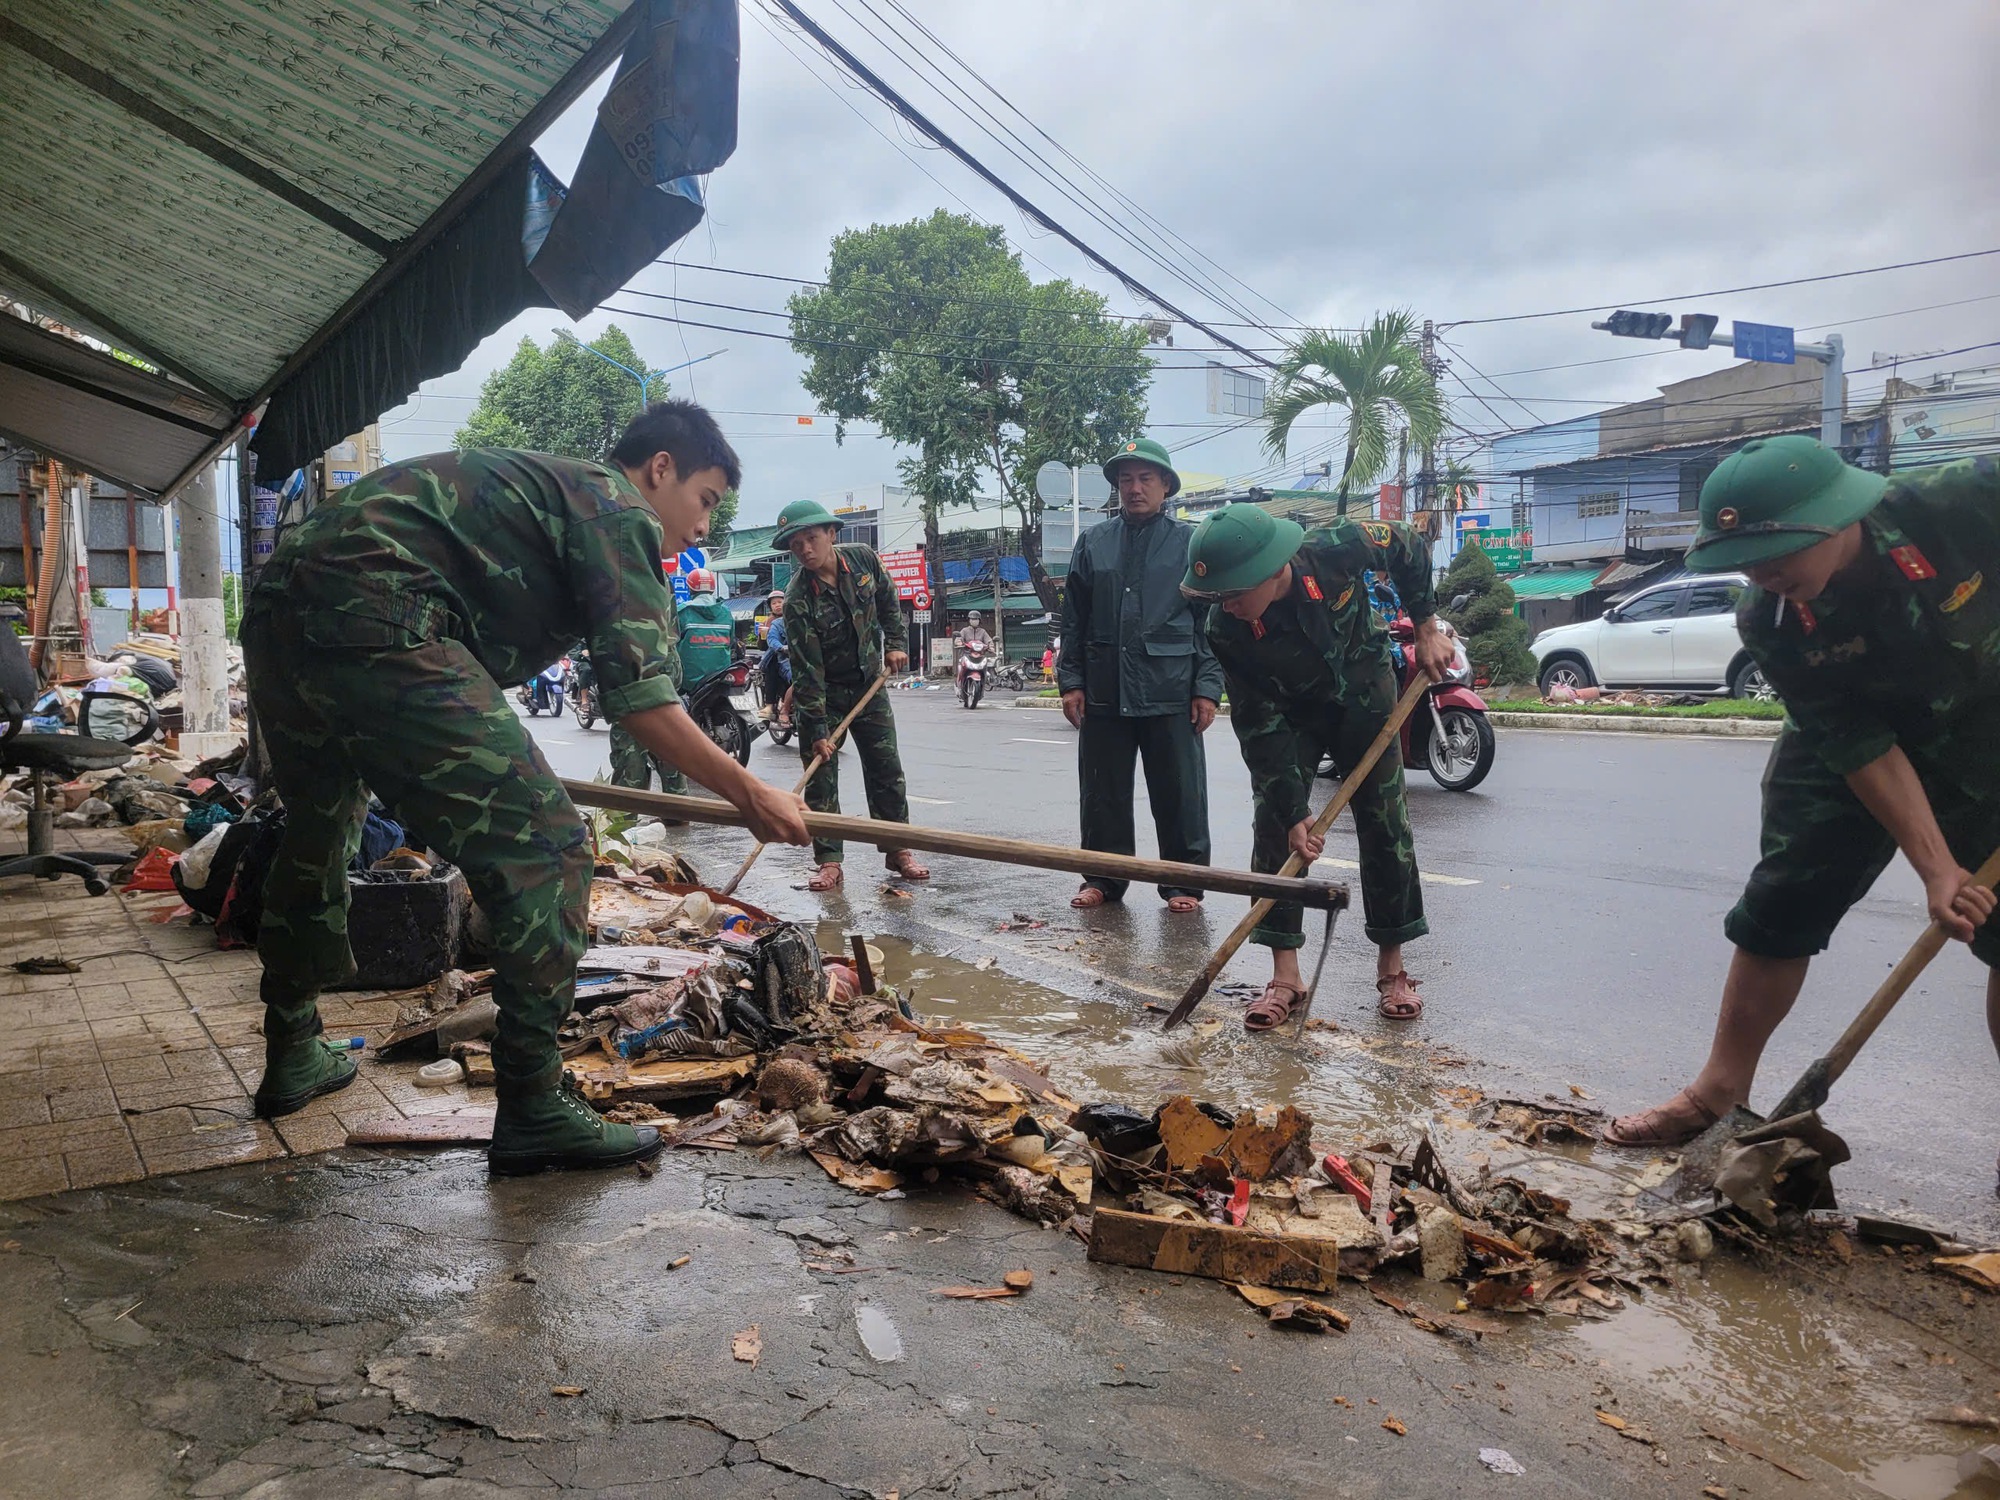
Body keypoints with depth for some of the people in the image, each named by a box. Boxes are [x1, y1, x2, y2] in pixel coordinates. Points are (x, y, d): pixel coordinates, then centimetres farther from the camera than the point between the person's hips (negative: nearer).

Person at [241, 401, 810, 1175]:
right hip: (373, 623, -11)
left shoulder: (542, 482, 31)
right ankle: (532, 1108, 0)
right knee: (544, 850, -7)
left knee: (318, 833, 29)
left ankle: (292, 1056, 45)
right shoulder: (618, 509, 3)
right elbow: (641, 698, -7)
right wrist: (750, 795, 0)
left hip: (277, 610, 11)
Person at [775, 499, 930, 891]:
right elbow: (806, 669, -24)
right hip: (821, 692, -3)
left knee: (887, 769, 4)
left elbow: (888, 600, 10)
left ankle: (898, 850, 14)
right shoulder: (798, 599, -23)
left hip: (868, 683, 3)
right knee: (820, 775, -5)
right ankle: (829, 861, 1)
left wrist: (895, 643, 0)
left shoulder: (863, 559, -12)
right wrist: (816, 730, -25)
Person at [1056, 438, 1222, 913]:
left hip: (1171, 693, -2)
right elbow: (1073, 620, 12)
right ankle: (1104, 879, 20)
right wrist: (1071, 681, 4)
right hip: (1104, 692, 3)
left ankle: (1183, 882, 15)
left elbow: (1212, 621, 2)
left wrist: (1208, 688, -5)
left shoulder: (1190, 543, 4)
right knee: (1102, 793, 8)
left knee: (1179, 795, 3)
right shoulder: (1094, 543, 11)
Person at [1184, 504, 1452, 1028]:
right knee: (1274, 829, -11)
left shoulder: (1336, 551, -33)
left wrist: (1426, 629, -10)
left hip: (1364, 697, 0)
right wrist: (1295, 811, -25)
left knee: (1385, 827, 0)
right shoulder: (1226, 630, -30)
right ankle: (1285, 975, -4)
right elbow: (1260, 724, -24)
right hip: (1290, 716, 0)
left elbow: (1410, 548, -10)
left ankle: (1391, 965, 12)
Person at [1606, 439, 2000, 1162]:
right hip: (1850, 742, 1)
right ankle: (1721, 1090, 14)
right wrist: (1936, 869, -27)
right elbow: (1861, 750, -22)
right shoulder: (1771, 622, -25)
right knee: (1781, 905, 0)